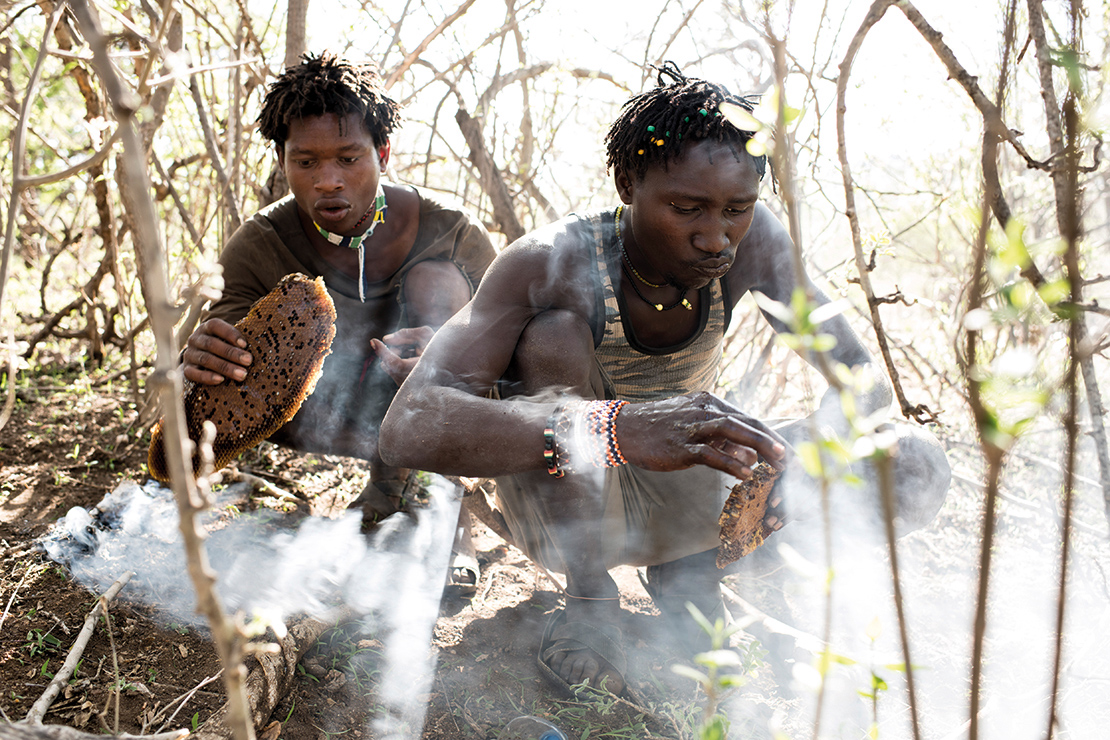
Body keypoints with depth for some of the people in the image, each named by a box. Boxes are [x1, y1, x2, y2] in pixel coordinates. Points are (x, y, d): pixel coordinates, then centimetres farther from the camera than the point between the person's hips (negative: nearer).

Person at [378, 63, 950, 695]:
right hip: (564, 500, -3)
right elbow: (407, 428, -42)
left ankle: (682, 568, 6)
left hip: (683, 489, 3)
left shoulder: (753, 240, -19)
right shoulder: (549, 266, -30)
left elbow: (858, 372, -13)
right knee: (555, 333, -33)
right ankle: (590, 593, -14)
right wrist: (618, 429, -57)